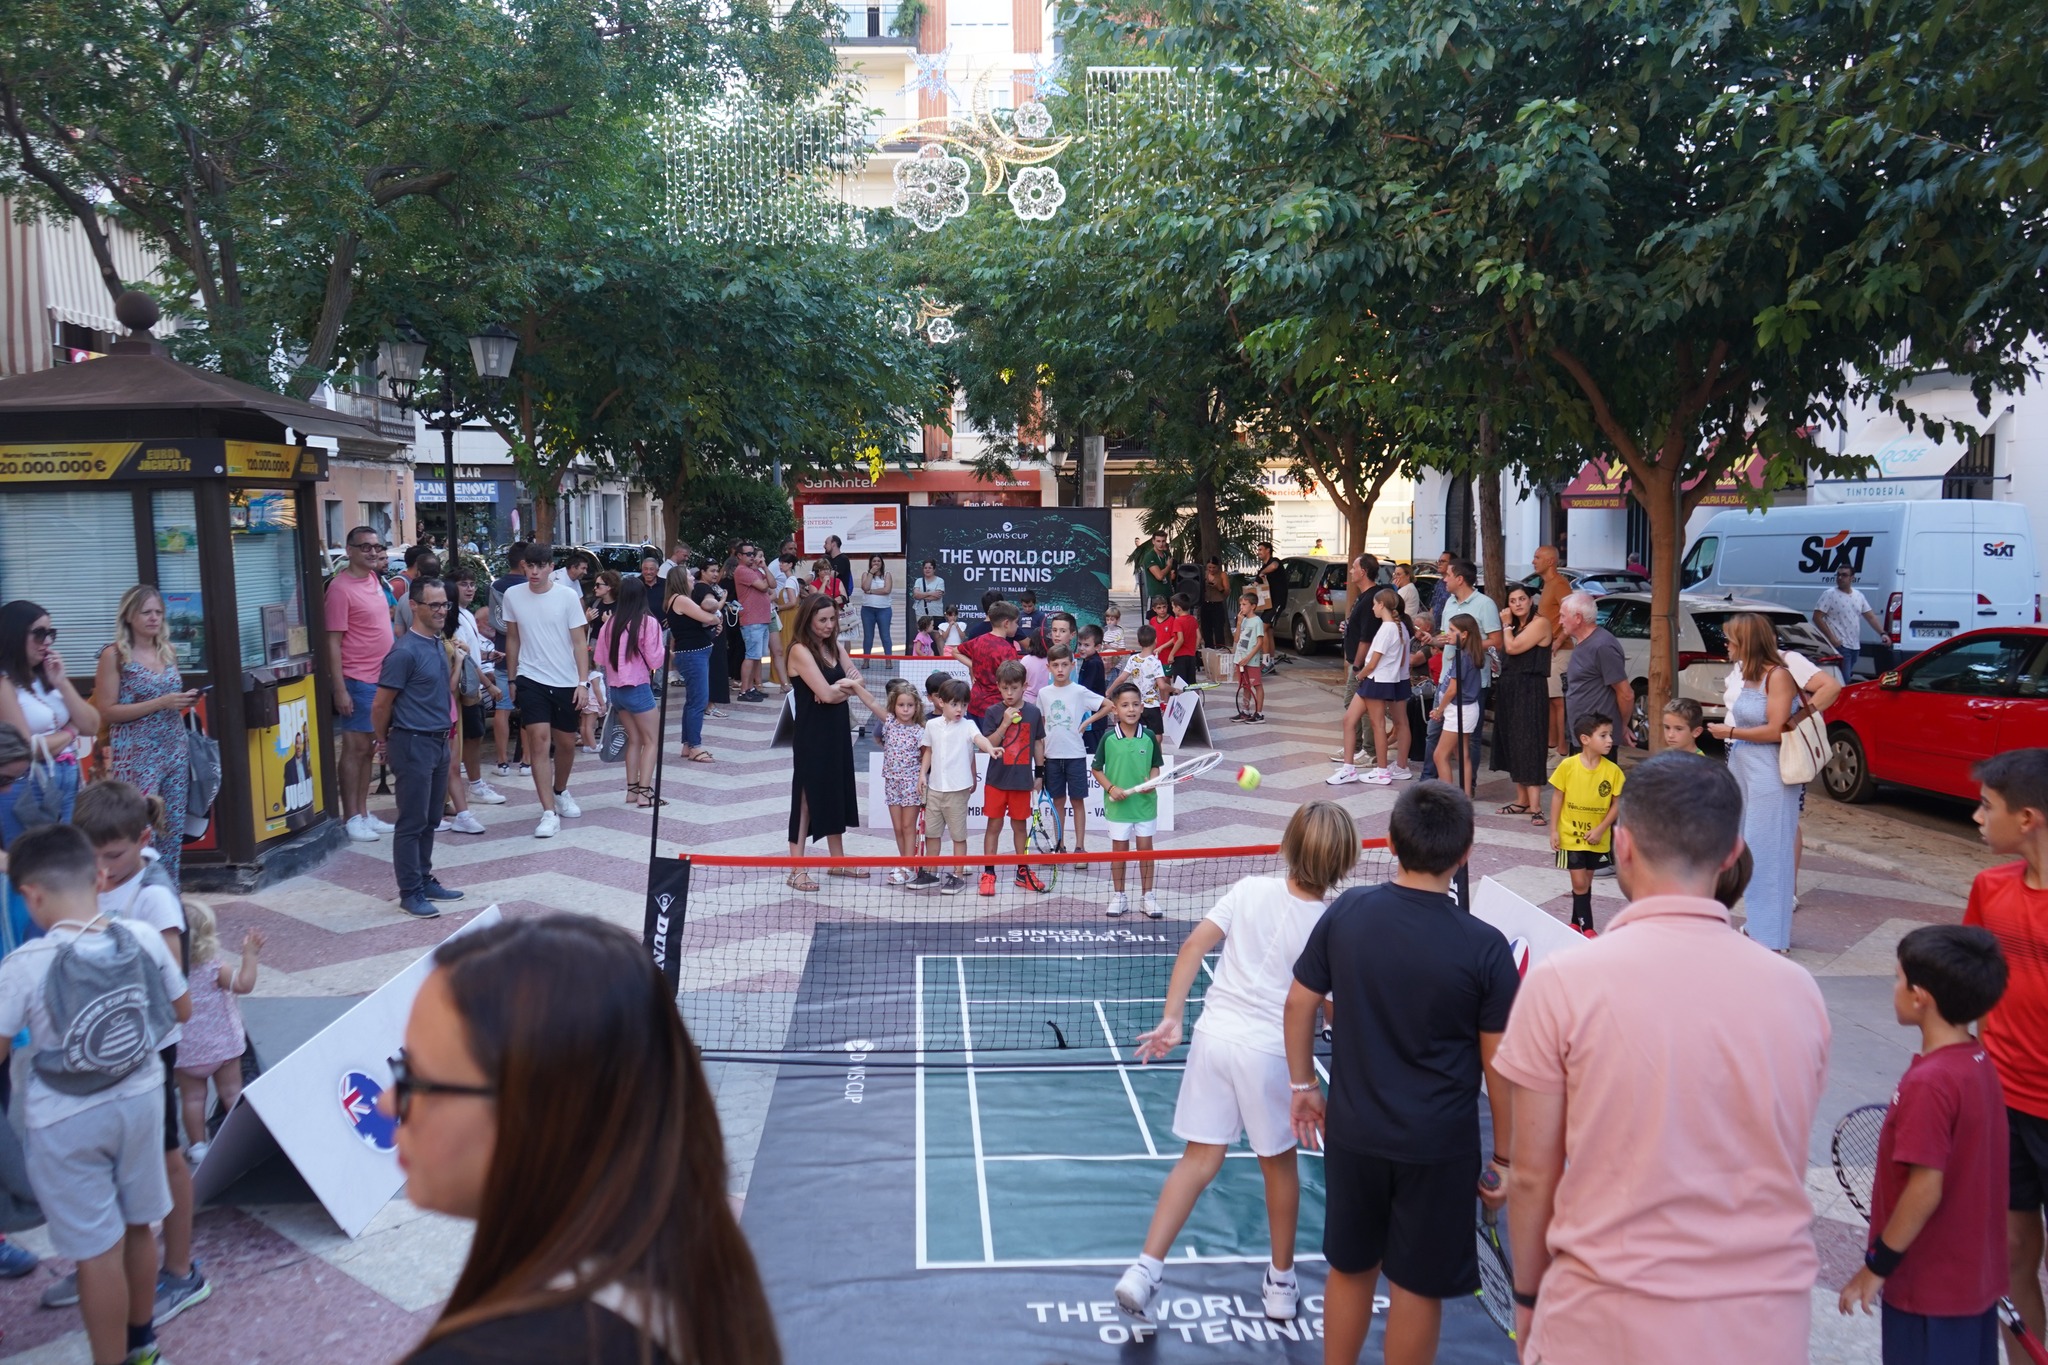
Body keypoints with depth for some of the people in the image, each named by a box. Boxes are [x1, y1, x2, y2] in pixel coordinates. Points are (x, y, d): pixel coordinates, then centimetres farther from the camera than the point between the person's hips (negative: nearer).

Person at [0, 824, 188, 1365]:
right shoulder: (144, 939, -11)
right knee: (137, 1227, 22)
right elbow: (182, 1011, 3)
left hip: (66, 1121, -4)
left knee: (97, 1251, 7)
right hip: (140, 1098, 5)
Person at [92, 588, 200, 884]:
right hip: (136, 756, -6)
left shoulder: (168, 651, 11)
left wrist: (185, 701, 1)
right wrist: (160, 703, -18)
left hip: (175, 751, 6)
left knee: (174, 828, 7)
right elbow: (106, 713, -11)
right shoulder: (114, 655, -6)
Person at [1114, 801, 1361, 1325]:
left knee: (1200, 1157, 11)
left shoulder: (1249, 890, -3)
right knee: (1279, 1163, 18)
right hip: (1270, 1051, -2)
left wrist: (1171, 1017, -3)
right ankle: (1281, 1283, 33)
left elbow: (1193, 946, -6)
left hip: (1215, 1034, 3)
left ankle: (1145, 1269, 4)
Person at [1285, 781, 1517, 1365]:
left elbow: (1300, 1002, 1)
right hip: (1438, 1147, -3)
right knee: (1418, 1288, 13)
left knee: (1350, 1269, 21)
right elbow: (1499, 1063, -10)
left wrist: (1302, 1084, 15)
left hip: (1354, 1132, 3)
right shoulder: (1484, 948, -17)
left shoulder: (1347, 912, -9)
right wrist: (1507, 1156, 2)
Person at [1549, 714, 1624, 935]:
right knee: (1579, 882, -3)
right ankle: (1587, 927, 7)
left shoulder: (1612, 771, -9)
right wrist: (1553, 830, -5)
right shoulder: (1568, 766, -12)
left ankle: (1576, 923, 31)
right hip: (1570, 835, -2)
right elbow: (1557, 797, -4)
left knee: (1586, 881, 15)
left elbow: (1617, 803, -3)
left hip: (1597, 839, 2)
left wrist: (1600, 830, -12)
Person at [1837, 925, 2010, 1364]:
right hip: (1977, 1277, 8)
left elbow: (1925, 1190, -24)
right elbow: (1962, 1172, 9)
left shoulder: (1928, 1084, -25)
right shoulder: (1979, 1063, 0)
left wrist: (1876, 1266, -15)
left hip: (1931, 1290, -8)